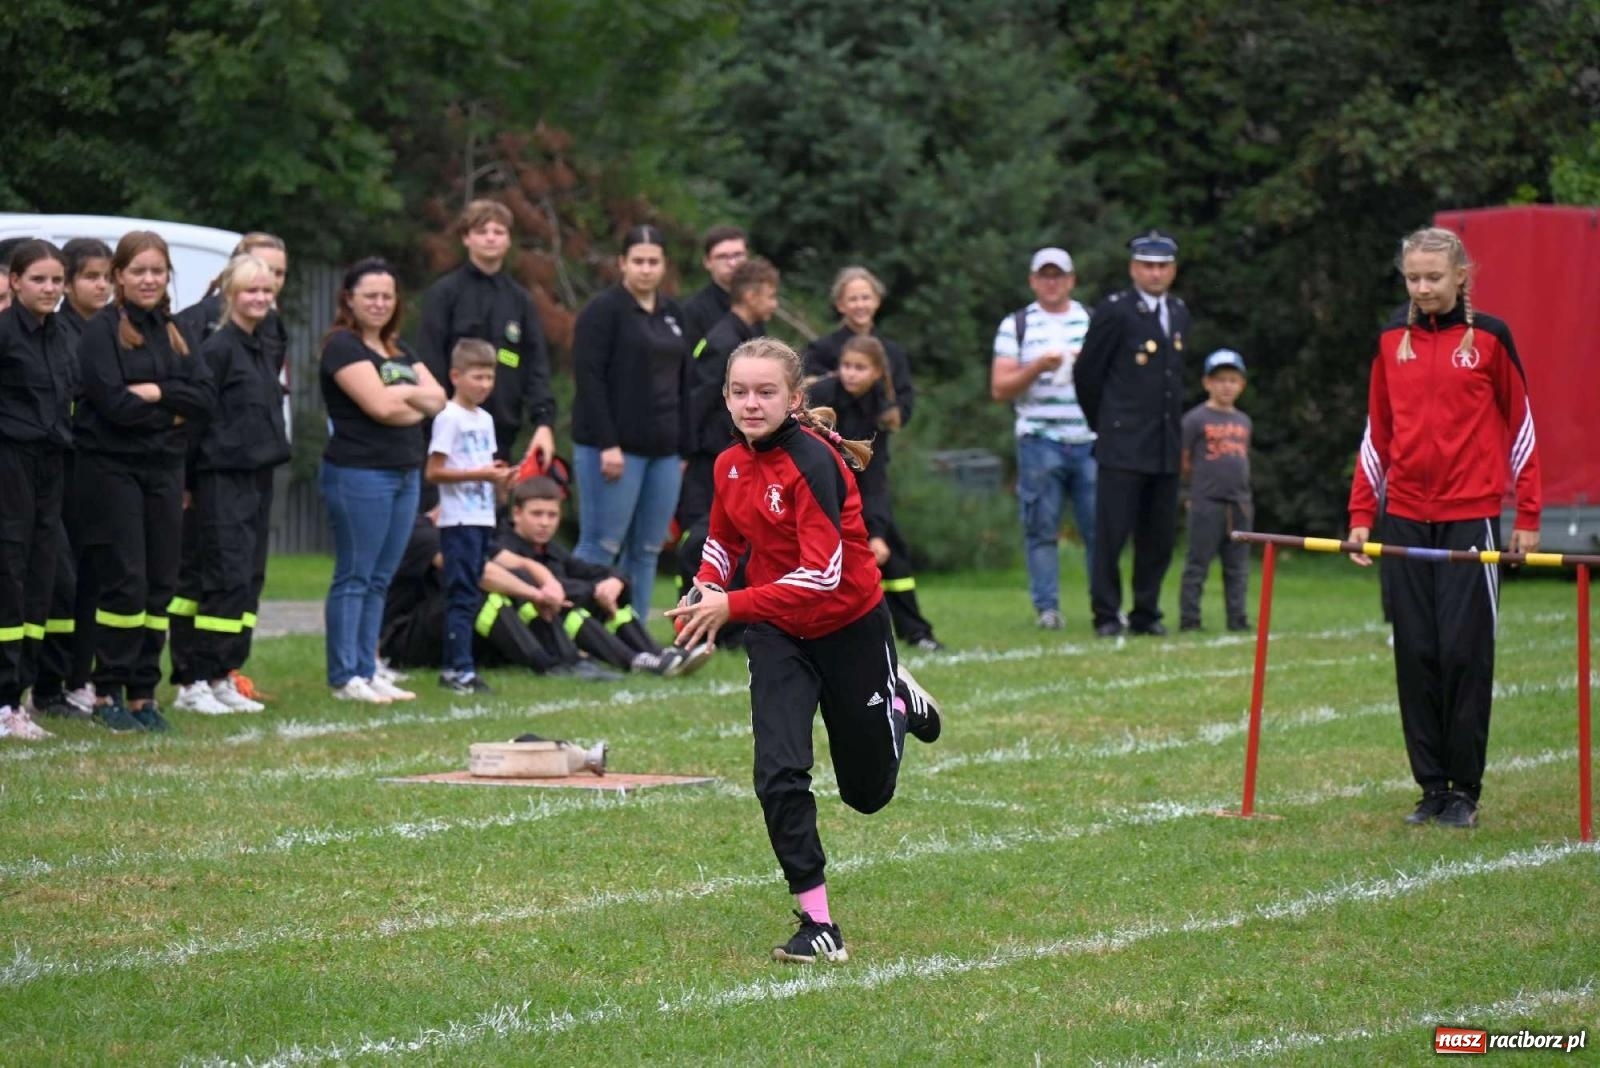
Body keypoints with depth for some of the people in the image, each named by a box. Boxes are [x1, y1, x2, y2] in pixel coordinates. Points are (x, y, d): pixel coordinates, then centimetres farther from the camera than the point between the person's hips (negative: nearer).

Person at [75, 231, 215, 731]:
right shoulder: (101, 330, -5)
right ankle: (108, 692, 3)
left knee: (160, 583, 4)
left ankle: (143, 692, 11)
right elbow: (113, 403, -16)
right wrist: (171, 408, -6)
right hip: (112, 466, -6)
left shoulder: (174, 333, 13)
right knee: (124, 581, -7)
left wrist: (155, 392, -12)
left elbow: (206, 395, 2)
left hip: (164, 468, 6)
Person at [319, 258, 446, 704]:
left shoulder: (400, 351, 19)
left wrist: (403, 393, -9)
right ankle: (344, 678, -4)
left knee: (380, 580, 9)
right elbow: (380, 405, -17)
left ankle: (366, 671, 13)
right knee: (354, 577, -6)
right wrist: (415, 395, -1)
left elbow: (437, 400, 8)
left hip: (405, 474, 8)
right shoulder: (343, 346, -7)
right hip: (359, 473, -8)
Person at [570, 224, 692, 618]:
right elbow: (589, 379, -12)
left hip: (663, 449, 7)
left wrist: (684, 447, 13)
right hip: (615, 447, -7)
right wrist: (607, 444, -18)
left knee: (647, 551, 5)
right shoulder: (603, 311, -4)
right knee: (601, 546, -10)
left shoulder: (673, 315, 17)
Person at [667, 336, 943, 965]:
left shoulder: (813, 462, -26)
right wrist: (704, 592, -2)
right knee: (779, 774, -15)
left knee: (869, 791, 14)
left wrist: (733, 606, -38)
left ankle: (901, 699, 46)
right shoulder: (731, 465, -4)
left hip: (849, 627, -4)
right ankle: (817, 923, -6)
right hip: (777, 634, 4)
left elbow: (823, 574, -32)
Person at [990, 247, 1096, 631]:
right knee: (1042, 528, -2)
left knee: (1099, 526, -2)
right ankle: (1047, 607, 2)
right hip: (1039, 439, -1)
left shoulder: (1094, 321, 15)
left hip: (1090, 440, 1)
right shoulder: (1016, 326, 9)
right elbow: (1000, 389, 2)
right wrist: (1037, 367, -13)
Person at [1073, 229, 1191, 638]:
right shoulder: (1115, 312, -6)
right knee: (1112, 532, -5)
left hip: (1165, 446, 6)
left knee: (1159, 538, 7)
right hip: (1123, 446, -6)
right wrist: (1103, 423, 8)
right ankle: (1107, 615, 1)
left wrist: (1175, 426, 17)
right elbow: (1085, 373, 0)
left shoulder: (1179, 313, 13)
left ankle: (1146, 614, 15)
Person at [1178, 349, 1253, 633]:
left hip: (1240, 503, 6)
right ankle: (1188, 618, 0)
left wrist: (1240, 486, 9)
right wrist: (1205, 481, 3)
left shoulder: (1243, 421, 14)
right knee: (1198, 564, -3)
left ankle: (1237, 619, 13)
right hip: (1206, 503, -6)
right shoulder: (1195, 419, -4)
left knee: (1238, 567, 8)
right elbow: (1182, 462, -2)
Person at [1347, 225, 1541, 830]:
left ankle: (1464, 791, 3)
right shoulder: (1392, 340, 9)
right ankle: (1431, 786, 9)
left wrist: (1528, 517, 1)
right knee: (1415, 654, 2)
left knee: (1464, 652, -6)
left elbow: (1519, 424, 4)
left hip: (1471, 517, -3)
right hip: (1407, 518, 3)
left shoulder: (1488, 337, -1)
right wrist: (1361, 513, 9)